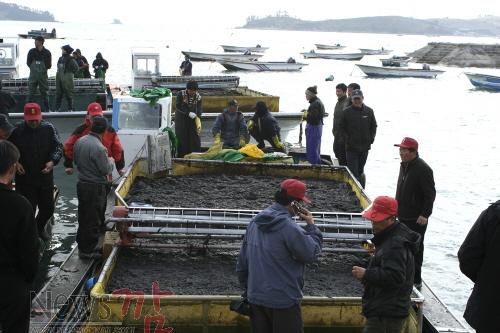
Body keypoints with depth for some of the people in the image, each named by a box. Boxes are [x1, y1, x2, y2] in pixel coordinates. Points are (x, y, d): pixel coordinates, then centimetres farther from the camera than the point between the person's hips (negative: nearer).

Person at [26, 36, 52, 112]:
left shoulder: (47, 53, -1)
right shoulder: (32, 51, 4)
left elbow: (48, 65, -2)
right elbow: (28, 63, 5)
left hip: (43, 76, -1)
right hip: (33, 76, 1)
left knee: (44, 93, 5)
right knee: (31, 93, -2)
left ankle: (46, 109, 14)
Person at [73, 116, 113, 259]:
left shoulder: (80, 141, 2)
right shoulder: (99, 148, -25)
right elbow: (106, 170, -18)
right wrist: (111, 161, 1)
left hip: (81, 183, 8)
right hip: (95, 187, -8)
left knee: (83, 217, 19)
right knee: (93, 220, 2)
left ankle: (82, 246, 32)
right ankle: (88, 250, 9)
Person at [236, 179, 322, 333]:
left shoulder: (255, 222, 4)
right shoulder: (289, 227, -21)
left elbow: (242, 262, 11)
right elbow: (312, 254, -12)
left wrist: (248, 289, 20)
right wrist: (311, 226, -1)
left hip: (256, 299, 7)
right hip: (283, 301, -7)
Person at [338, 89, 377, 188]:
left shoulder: (369, 111, 5)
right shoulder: (346, 112, -4)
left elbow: (374, 126, 14)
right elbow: (341, 128, 1)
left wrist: (371, 139, 3)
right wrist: (347, 139, -8)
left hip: (365, 147, 3)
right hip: (351, 147, -3)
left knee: (360, 170, 14)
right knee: (353, 171, -7)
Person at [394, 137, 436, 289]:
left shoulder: (423, 169, -18)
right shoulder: (404, 165, 10)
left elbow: (430, 194, -19)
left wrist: (425, 214, -20)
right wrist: (398, 209, 22)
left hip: (416, 219, -9)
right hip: (403, 216, 9)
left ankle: (415, 280, 5)